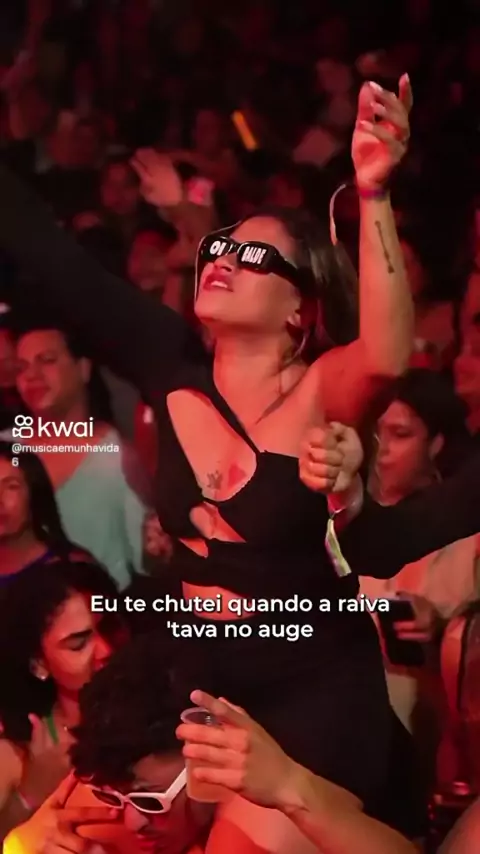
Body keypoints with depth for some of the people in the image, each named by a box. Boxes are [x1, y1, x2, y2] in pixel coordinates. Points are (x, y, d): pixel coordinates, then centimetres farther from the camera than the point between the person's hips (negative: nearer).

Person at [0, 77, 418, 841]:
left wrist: (372, 195, -50)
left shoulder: (322, 390, -16)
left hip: (319, 693, -5)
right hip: (205, 683, 5)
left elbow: (386, 355, -39)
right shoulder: (175, 368, -2)